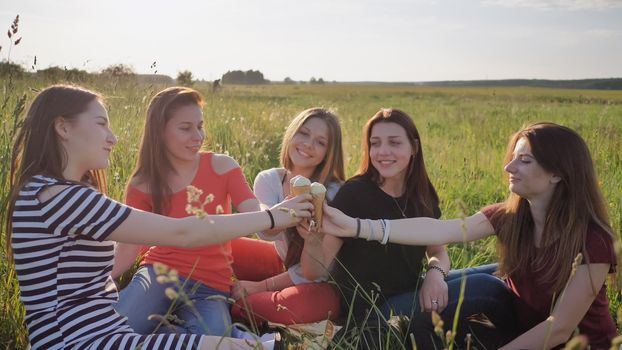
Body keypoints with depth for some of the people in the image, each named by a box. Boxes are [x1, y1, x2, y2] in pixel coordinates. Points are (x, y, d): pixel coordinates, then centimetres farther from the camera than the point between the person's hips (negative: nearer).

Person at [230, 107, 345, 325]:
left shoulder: (334, 194, -22)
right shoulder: (268, 180, -9)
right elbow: (267, 232, -27)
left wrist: (262, 286, -18)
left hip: (319, 282, -4)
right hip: (282, 260, 4)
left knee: (299, 305, -36)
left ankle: (236, 308, -10)